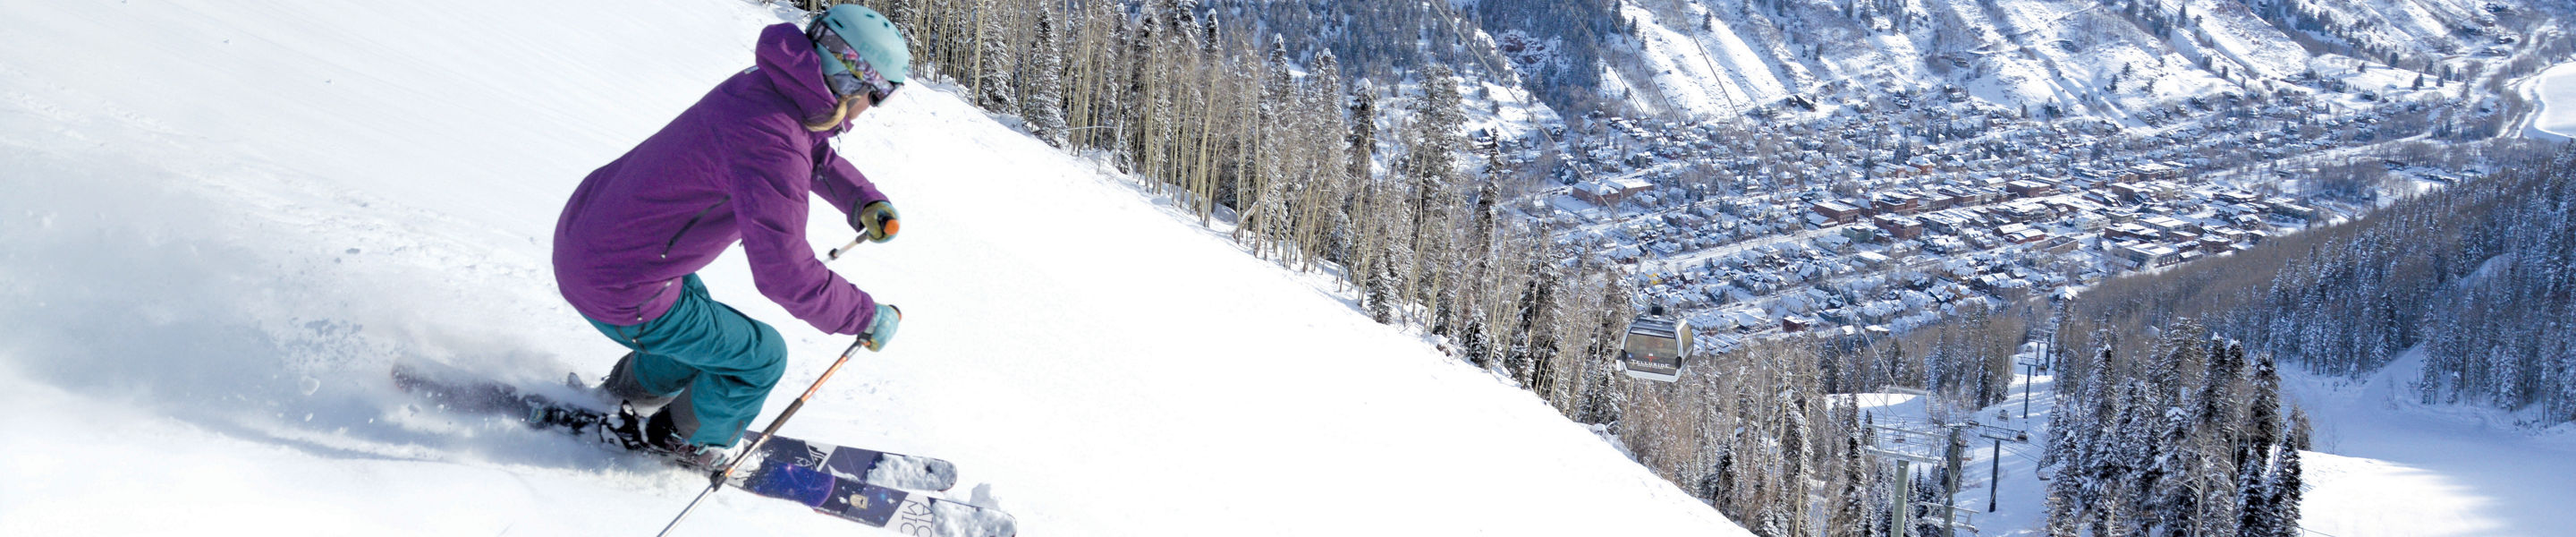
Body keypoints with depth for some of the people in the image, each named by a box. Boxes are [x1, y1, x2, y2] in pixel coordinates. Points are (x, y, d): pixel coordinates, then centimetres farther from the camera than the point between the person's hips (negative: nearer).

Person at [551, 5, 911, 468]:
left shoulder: (767, 84, -1)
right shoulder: (769, 141, -31)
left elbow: (816, 156, 20)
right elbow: (785, 273, -33)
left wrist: (866, 202, 3)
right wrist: (868, 317, -20)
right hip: (621, 291, -9)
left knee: (698, 332, 32)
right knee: (762, 356, 7)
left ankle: (617, 400, 51)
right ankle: (682, 443, 29)